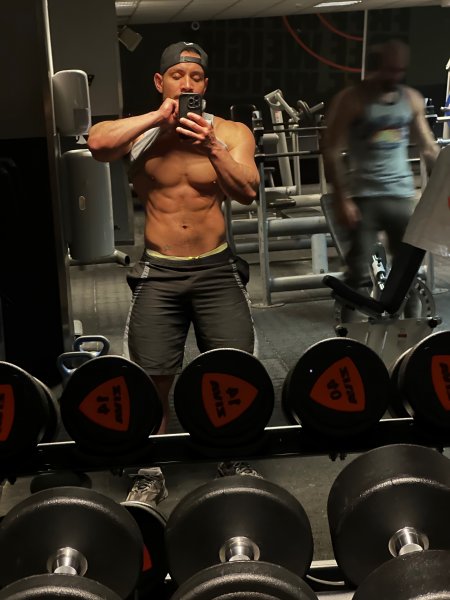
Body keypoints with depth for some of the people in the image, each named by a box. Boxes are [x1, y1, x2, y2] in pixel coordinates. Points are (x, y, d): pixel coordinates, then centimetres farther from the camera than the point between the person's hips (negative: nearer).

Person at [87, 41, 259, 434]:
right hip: (158, 273, 0)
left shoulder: (231, 133, 3)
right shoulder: (140, 132, 2)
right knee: (152, 380, -2)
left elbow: (247, 192, -12)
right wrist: (159, 117, -18)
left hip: (217, 269, 0)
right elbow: (97, 143, -19)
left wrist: (212, 147, -26)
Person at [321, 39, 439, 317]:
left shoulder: (413, 99, 7)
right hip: (364, 197, -4)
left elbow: (428, 147, 14)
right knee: (358, 270, 0)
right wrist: (341, 198, -17)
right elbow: (332, 152, -11)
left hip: (403, 196, 4)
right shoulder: (350, 100, -7)